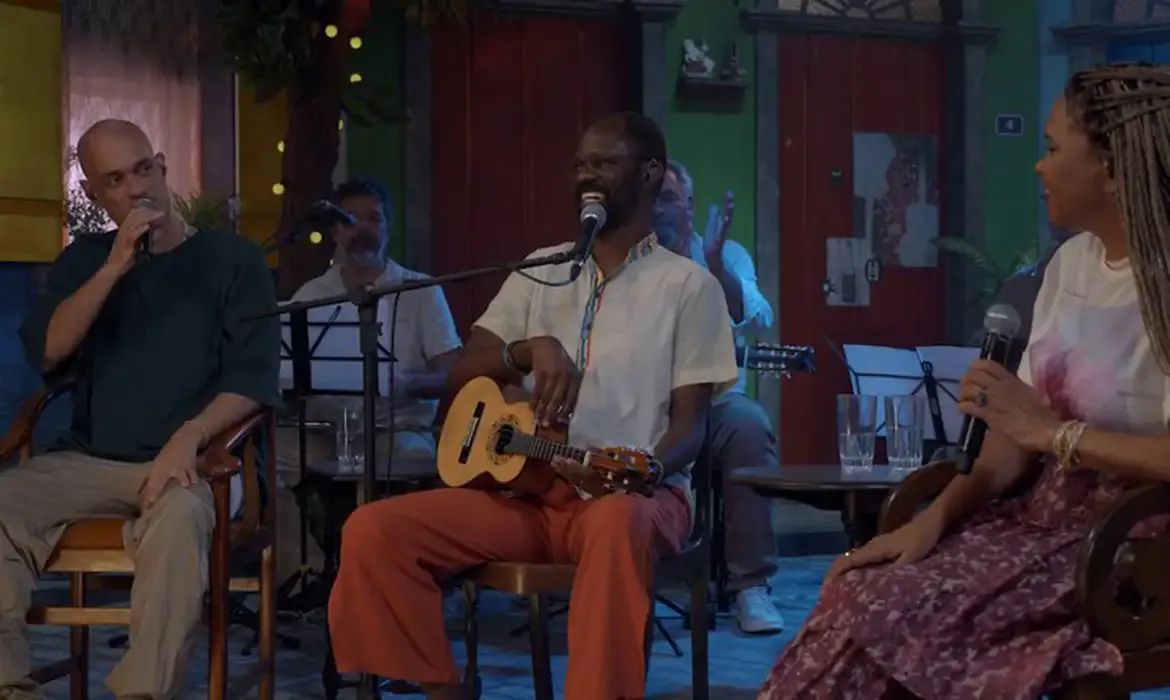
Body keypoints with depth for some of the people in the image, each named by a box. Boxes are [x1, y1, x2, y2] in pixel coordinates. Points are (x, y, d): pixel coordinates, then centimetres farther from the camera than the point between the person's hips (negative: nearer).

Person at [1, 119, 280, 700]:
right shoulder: (83, 259, 16)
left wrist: (190, 437, -21)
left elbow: (254, 375, -4)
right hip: (88, 460, 4)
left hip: (186, 460, -3)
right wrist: (115, 267, -10)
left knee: (179, 515, -38)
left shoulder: (232, 258, 6)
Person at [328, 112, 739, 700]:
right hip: (527, 487, 5)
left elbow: (690, 422, -2)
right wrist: (531, 349, -10)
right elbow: (462, 375, 11)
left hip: (632, 493, -4)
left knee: (617, 523, -44)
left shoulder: (688, 285, 4)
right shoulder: (539, 272, 17)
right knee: (372, 531, -18)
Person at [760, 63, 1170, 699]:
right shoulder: (1072, 261, 12)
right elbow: (1021, 428, 12)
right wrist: (938, 515, -1)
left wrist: (1054, 432, -16)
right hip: (1048, 516, 8)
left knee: (892, 618, -21)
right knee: (859, 594, -12)